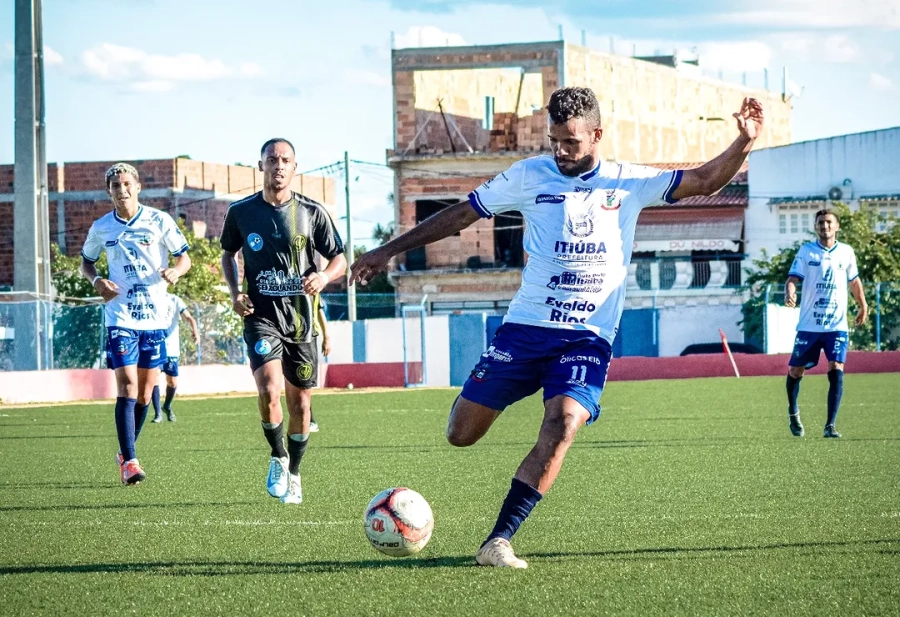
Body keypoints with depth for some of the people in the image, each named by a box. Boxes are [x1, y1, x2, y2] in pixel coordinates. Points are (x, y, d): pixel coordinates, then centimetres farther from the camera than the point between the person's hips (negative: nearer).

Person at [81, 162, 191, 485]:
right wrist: (96, 281, -5)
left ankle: (126, 452, 28)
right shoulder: (101, 228, 3)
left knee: (145, 391, 9)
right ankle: (129, 461, -15)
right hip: (120, 316, -1)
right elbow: (86, 261, 17)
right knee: (127, 386, -14)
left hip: (155, 316, 1)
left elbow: (184, 258, 2)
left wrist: (175, 271, -21)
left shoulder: (159, 221, -1)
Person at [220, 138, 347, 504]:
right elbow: (228, 253, 18)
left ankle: (293, 474, 27)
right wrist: (234, 292, 1)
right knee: (269, 391, -21)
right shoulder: (241, 212, 1)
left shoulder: (312, 213, -2)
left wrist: (324, 277, -17)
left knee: (299, 402, 6)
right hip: (261, 315, -1)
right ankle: (278, 458, 5)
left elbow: (339, 259, 5)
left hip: (300, 318, 1)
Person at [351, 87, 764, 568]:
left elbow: (704, 181, 2)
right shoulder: (529, 176, 3)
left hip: (588, 338, -1)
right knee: (461, 435, -3)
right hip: (525, 327, 1)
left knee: (562, 426, -26)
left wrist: (743, 143, -15)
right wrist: (389, 250, 10)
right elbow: (460, 215, 9)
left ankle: (498, 542, -21)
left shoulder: (629, 184, 5)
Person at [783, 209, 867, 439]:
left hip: (837, 325, 0)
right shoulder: (806, 251, -2)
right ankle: (793, 413, 35)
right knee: (796, 370, 7)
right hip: (809, 324, 0)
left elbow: (854, 281, 20)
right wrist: (789, 293, -31)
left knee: (836, 371, -15)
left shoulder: (846, 252, 5)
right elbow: (793, 278, -10)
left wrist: (863, 306, 28)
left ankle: (830, 426, -10)